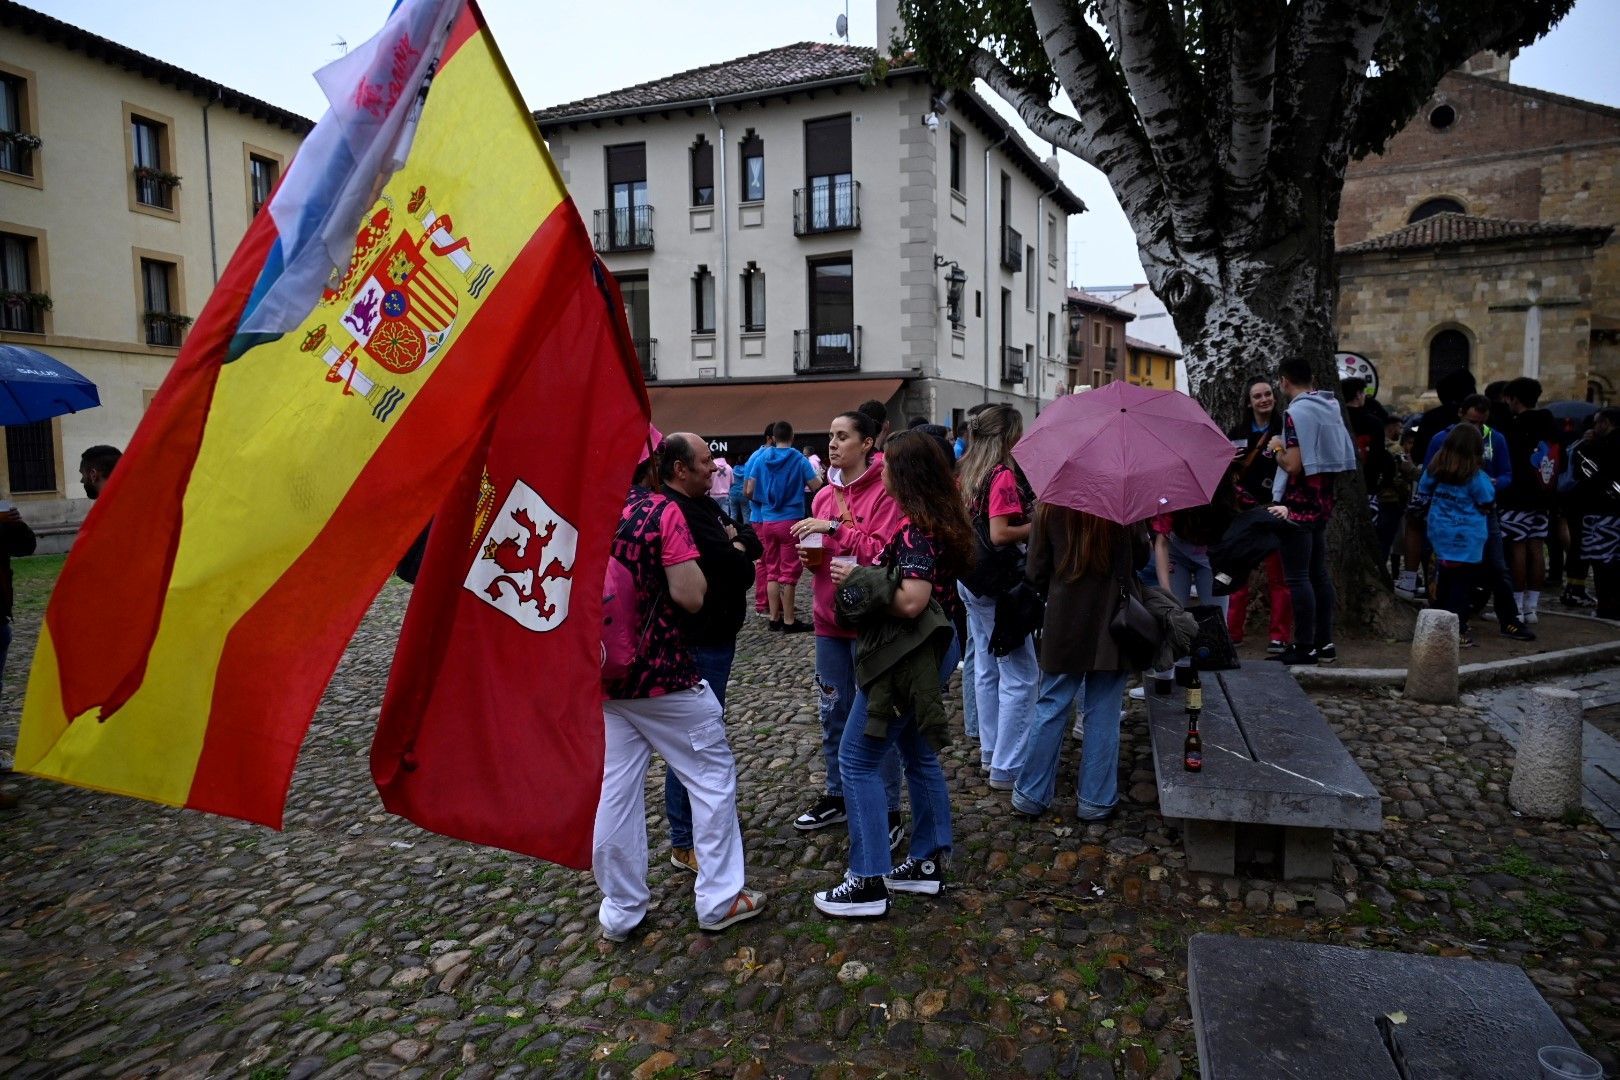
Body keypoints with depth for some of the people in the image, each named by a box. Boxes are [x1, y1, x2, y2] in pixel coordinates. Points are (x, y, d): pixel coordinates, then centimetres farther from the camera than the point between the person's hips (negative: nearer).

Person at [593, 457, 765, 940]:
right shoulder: (661, 511, -15)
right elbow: (690, 596, -18)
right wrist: (688, 558, -1)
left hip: (601, 676, 6)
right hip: (662, 674, -5)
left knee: (614, 792, 12)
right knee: (713, 774, 10)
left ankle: (620, 910, 22)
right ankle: (719, 899, 16)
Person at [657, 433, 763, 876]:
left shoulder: (703, 504, 11)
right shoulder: (674, 515, -23)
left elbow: (752, 544, 11)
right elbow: (739, 570, -25)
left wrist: (737, 542, -10)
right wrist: (739, 552, -3)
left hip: (716, 636, 11)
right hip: (696, 644, -11)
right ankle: (684, 842, 8)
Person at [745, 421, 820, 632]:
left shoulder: (761, 458, 2)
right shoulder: (799, 459, -8)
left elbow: (750, 491, 2)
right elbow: (816, 487, -8)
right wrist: (817, 476, 14)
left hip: (767, 520, 4)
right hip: (791, 521, -4)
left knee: (772, 570, 12)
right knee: (789, 572, 1)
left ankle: (774, 618, 15)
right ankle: (789, 621, 4)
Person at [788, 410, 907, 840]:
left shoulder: (885, 491, -11)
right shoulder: (825, 494, 11)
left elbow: (885, 552, -20)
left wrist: (837, 528, -20)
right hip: (829, 615, 7)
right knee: (833, 711, 16)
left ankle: (887, 810, 15)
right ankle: (837, 796, 33)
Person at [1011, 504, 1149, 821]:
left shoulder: (1049, 508, -8)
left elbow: (1036, 572, -5)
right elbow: (1142, 555, 2)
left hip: (1064, 623, 0)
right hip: (1112, 624, 0)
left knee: (1050, 709, 11)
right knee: (1103, 713, 9)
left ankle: (1031, 794, 19)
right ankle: (1097, 800, 17)